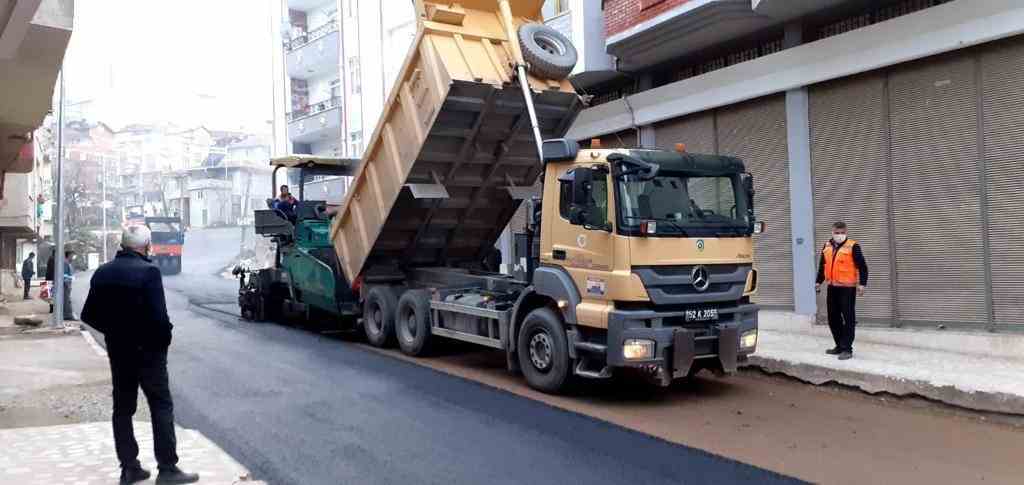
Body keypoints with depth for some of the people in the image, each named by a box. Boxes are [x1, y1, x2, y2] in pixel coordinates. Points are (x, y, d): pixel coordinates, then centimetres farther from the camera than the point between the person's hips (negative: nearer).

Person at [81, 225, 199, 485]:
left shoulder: (102, 272, 4)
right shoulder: (148, 271, -18)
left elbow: (89, 314, 6)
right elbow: (159, 315, -23)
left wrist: (113, 330, 15)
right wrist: (165, 338, -6)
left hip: (117, 351, 6)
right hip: (147, 350, -6)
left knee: (123, 408, 13)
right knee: (161, 407, 2)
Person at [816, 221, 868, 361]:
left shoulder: (852, 246, -7)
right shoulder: (827, 247, 11)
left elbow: (862, 266, -9)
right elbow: (822, 266, 21)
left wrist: (862, 283, -16)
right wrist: (819, 281, 18)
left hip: (847, 288, -6)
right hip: (832, 288, 7)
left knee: (848, 319, -4)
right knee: (833, 318, 12)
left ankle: (847, 349, -1)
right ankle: (839, 346, 24)